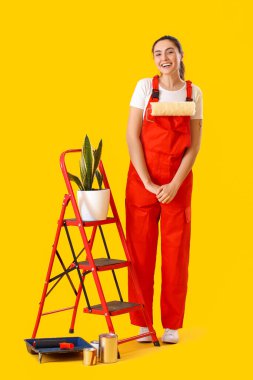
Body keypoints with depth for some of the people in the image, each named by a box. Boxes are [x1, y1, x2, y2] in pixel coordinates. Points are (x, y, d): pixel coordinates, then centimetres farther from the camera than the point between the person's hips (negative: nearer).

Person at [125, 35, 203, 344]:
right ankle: (142, 322, 12)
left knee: (176, 252, 3)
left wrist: (175, 185, -10)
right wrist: (149, 183, -11)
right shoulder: (145, 86, 1)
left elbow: (194, 146, 2)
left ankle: (172, 324, 14)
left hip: (178, 182, 1)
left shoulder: (193, 93, 4)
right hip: (142, 179, -1)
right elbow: (132, 136, -5)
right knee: (141, 250, 1)